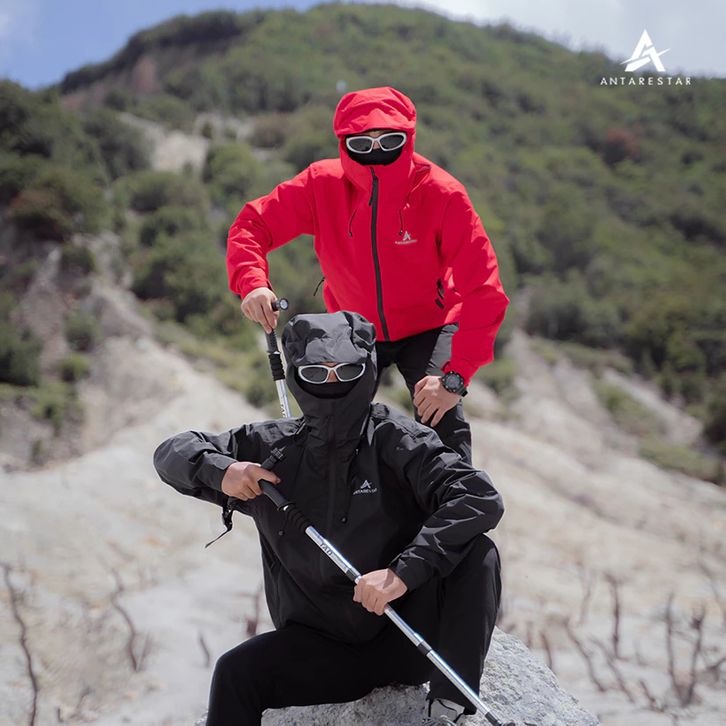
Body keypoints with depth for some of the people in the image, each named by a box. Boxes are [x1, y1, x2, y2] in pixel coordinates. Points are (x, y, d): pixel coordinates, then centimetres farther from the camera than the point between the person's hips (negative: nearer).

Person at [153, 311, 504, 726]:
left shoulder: (393, 439, -9)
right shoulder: (273, 449, 3)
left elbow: (479, 498, -21)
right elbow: (172, 453, 11)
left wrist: (404, 572, -31)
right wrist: (220, 470, -12)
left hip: (405, 639, -2)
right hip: (323, 650, 2)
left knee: (478, 553, -24)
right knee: (236, 672, -21)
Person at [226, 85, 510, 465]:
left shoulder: (443, 194, -25)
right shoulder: (323, 184, -19)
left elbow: (484, 293, -27)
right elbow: (251, 225, -10)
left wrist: (455, 376, -35)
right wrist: (253, 282, -32)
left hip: (427, 327, -2)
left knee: (442, 423, -25)